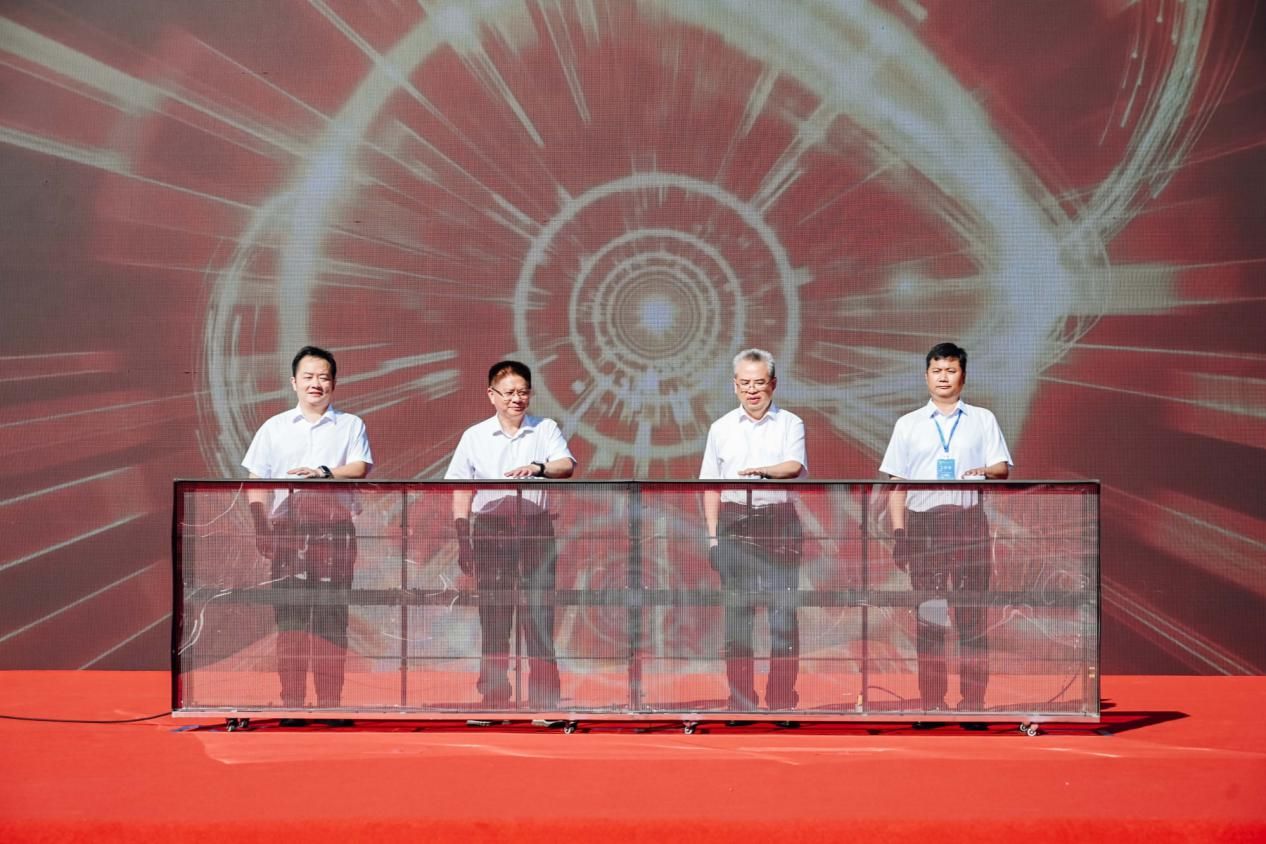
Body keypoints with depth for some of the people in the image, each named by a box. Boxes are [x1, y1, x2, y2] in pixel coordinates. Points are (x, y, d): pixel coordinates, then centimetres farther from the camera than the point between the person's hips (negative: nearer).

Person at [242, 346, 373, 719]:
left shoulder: (351, 426, 11)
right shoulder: (274, 428, 14)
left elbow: (360, 468, -5)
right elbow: (256, 483, 10)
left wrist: (325, 472, -22)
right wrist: (262, 528, -2)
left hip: (335, 530, -1)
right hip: (288, 530, 1)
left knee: (331, 619, -2)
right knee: (290, 618, -3)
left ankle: (330, 701, 1)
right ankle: (291, 700, 0)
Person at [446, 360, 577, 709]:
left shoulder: (546, 430, 6)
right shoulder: (474, 436, 7)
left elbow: (567, 465, -10)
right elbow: (461, 491, 7)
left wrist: (538, 468, -31)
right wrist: (463, 542, 1)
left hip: (536, 526, 0)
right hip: (490, 527, 1)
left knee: (539, 614, -3)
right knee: (493, 616, 3)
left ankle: (544, 695, 1)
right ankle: (494, 694, 10)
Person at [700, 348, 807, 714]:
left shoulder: (790, 424, 5)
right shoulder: (721, 428, 12)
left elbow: (795, 466, -11)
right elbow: (711, 486, 13)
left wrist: (764, 471, -32)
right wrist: (712, 534, 6)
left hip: (779, 521, -2)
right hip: (734, 522, 2)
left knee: (783, 609, -5)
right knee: (737, 612, 3)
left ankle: (782, 699, 1)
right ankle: (740, 700, 8)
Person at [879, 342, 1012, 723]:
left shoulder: (982, 420, 10)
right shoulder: (908, 424, 12)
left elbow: (1003, 468, 3)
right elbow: (897, 484, 11)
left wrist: (987, 471, -21)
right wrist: (898, 532, 1)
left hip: (968, 522, -1)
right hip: (922, 521, 1)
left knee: (971, 616, -3)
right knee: (928, 618, 2)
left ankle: (973, 700, 1)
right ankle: (932, 702, 6)